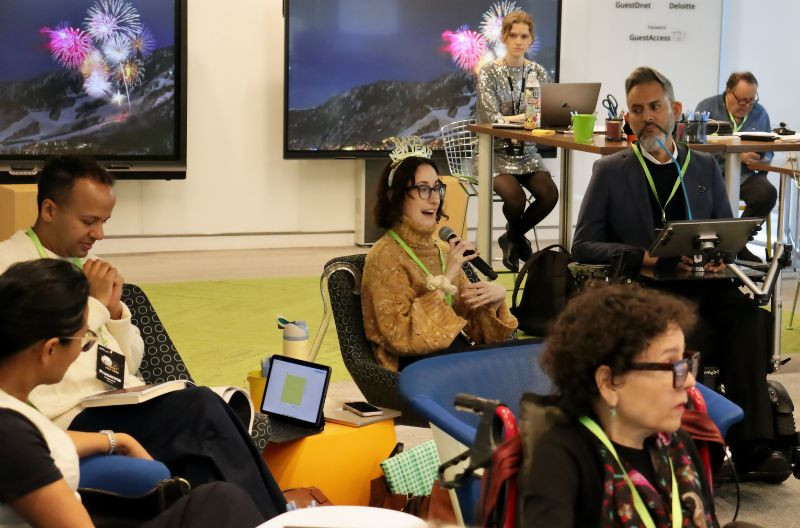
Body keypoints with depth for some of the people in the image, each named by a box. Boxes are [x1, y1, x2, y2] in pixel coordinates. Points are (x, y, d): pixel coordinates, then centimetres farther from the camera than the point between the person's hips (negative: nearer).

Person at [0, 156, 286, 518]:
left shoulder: (80, 265, 19)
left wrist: (114, 308, 4)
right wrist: (94, 302, -7)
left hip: (125, 408, 7)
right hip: (76, 420, -7)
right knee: (200, 405, -26)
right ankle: (271, 519, -17)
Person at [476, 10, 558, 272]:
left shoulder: (538, 72, 8)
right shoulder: (489, 73, -4)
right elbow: (491, 118, -14)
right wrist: (527, 116, -21)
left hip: (527, 153, 4)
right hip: (496, 152, -4)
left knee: (549, 194, -22)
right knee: (515, 197, -29)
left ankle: (513, 238, 7)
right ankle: (516, 238, 8)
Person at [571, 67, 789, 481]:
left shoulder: (705, 168, 20)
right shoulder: (610, 171, 11)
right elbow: (583, 246, 3)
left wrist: (721, 256, -7)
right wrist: (646, 257, -13)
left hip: (702, 286, 3)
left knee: (751, 315, -32)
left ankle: (752, 447, -29)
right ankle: (749, 446, -21)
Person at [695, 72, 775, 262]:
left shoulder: (760, 113, 14)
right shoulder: (707, 107, 1)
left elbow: (768, 150, 20)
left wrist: (763, 160, -6)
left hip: (744, 175, 4)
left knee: (768, 193, -26)